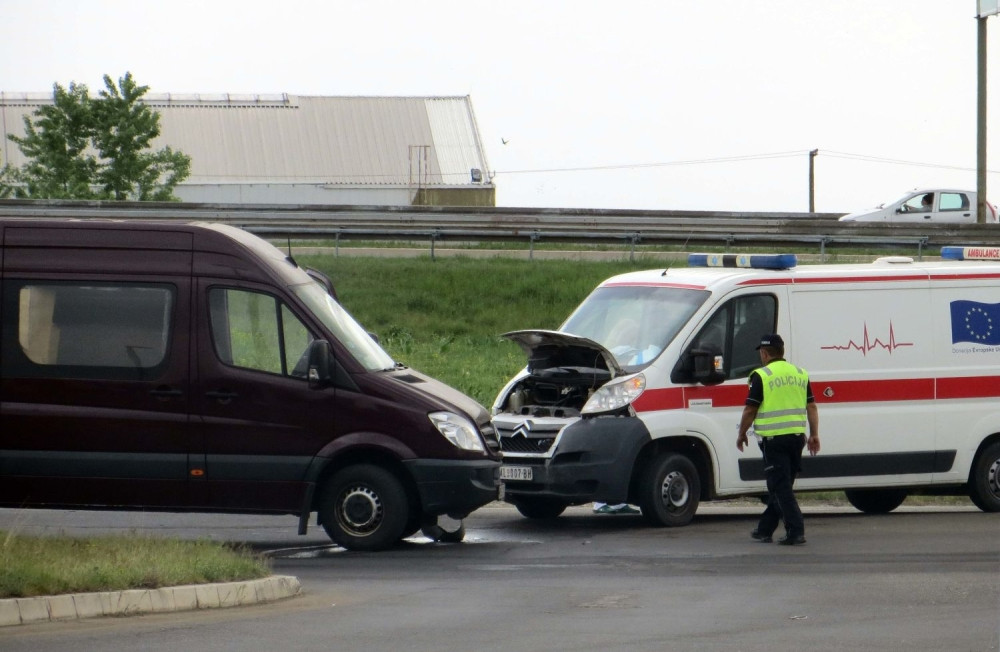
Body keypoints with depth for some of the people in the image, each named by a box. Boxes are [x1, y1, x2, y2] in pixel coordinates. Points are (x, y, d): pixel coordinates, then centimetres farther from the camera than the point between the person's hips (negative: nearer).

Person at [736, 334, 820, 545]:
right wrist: (814, 435, 14)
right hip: (796, 437, 6)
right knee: (781, 486, 15)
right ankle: (765, 529, 26)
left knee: (781, 487, -4)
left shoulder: (762, 376, -8)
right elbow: (811, 407, 10)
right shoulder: (800, 374, 10)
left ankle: (796, 531, -14)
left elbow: (750, 410, -7)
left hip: (773, 438, -6)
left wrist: (741, 435, 6)